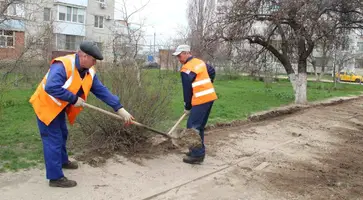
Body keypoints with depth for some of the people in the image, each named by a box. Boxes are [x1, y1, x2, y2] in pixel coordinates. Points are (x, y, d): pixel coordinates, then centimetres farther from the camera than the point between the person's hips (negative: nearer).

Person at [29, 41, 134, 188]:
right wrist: (74, 99, -34)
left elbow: (102, 91, -7)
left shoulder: (89, 71, -6)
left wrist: (120, 109, -14)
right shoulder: (62, 66, -31)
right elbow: (51, 87, -43)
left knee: (62, 135, 23)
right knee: (53, 140, -5)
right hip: (46, 106, -9)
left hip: (59, 108, 9)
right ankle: (55, 177, 5)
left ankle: (62, 161, 46)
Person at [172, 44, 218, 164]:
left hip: (201, 100, -9)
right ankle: (199, 151, 25)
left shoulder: (186, 69, -11)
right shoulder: (200, 62, 15)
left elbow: (187, 89, -8)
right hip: (210, 97, 9)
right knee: (199, 126, 17)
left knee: (192, 127, -4)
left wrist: (187, 107, 1)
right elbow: (212, 72, 26)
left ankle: (197, 155, -2)